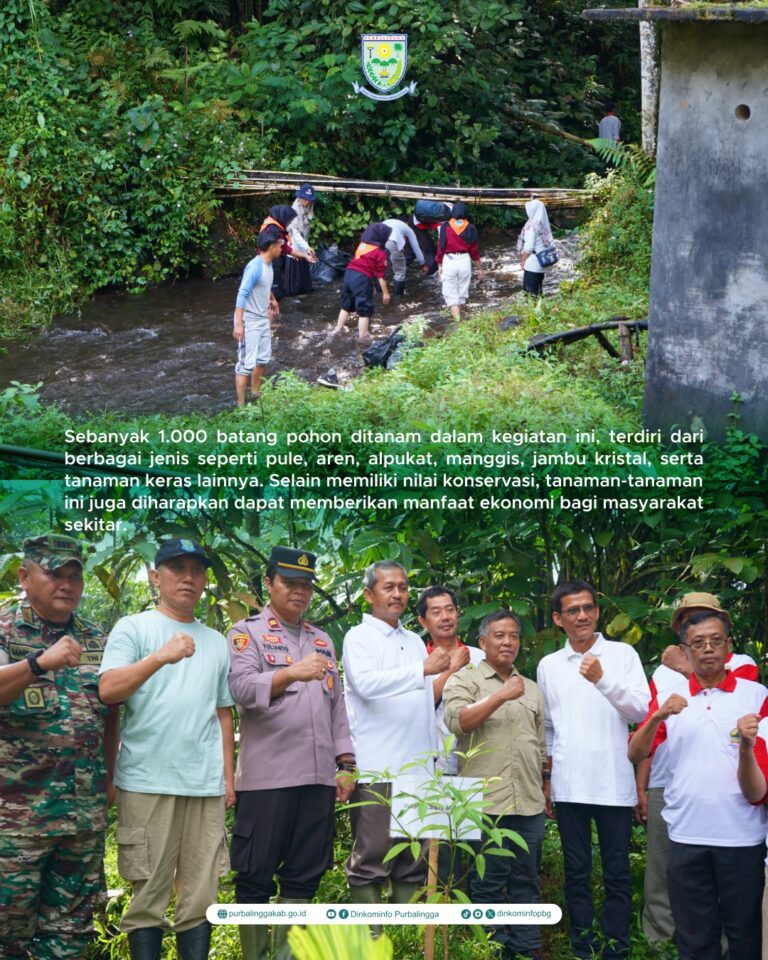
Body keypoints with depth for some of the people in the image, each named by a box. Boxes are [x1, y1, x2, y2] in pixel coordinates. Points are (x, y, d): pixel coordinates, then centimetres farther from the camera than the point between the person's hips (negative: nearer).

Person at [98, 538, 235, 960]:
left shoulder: (216, 642, 18)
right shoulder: (133, 629, 3)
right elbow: (106, 690, -11)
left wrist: (228, 776, 16)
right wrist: (161, 657, -22)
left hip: (206, 784, 4)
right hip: (148, 782, -4)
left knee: (201, 895, 4)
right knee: (149, 893, -1)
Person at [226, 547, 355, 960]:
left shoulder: (321, 640, 19)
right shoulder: (247, 632, 1)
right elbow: (242, 688, -16)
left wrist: (345, 764, 11)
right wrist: (291, 673, -31)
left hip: (318, 776, 6)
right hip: (266, 776, -5)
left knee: (303, 875, 8)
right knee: (256, 876, 0)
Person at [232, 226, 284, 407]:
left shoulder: (268, 264, 5)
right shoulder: (255, 267, -23)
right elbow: (242, 295, -27)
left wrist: (272, 300, 42)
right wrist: (238, 324, -30)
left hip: (263, 319, 10)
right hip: (250, 322, -10)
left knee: (263, 358, 19)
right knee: (247, 363, -9)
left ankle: (255, 393, 37)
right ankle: (241, 405, -5)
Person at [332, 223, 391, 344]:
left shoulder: (361, 245, 12)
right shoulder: (380, 254, -5)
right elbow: (381, 276, -3)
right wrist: (385, 293, 7)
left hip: (349, 273, 6)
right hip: (362, 279, -6)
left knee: (346, 305, 25)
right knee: (365, 310, 7)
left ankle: (338, 328, 34)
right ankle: (362, 337, 12)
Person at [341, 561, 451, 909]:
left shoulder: (415, 641, 19)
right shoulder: (359, 637, -2)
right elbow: (366, 683, -21)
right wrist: (423, 669, -24)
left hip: (417, 766, 7)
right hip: (376, 771, -7)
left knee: (414, 863, 9)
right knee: (371, 859, -5)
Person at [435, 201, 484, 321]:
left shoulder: (445, 227, -4)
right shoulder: (470, 228, -1)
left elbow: (441, 247, -1)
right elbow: (475, 250, 2)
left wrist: (439, 266, 10)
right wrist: (480, 268, 10)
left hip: (449, 261, -2)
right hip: (464, 261, 2)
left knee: (451, 293, 2)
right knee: (462, 292, 18)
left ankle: (457, 320, -12)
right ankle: (458, 315, 33)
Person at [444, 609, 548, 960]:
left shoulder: (532, 689, 20)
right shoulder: (465, 679, 2)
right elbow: (457, 721, -15)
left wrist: (546, 787, 19)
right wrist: (501, 696, -17)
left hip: (529, 802, 5)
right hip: (485, 801, -5)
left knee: (526, 881, 7)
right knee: (488, 882, -1)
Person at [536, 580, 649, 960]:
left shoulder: (622, 654, 1)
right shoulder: (548, 665, 10)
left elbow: (642, 709, -8)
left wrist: (603, 680, -21)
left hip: (614, 782, -2)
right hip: (569, 785, 3)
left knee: (617, 874, 1)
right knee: (577, 873, 8)